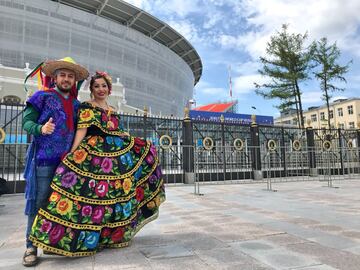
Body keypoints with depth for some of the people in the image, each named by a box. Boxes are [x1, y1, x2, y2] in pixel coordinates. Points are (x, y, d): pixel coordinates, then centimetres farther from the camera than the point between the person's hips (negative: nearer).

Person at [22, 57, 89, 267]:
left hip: (68, 160, 5)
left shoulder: (76, 104, 16)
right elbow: (27, 121, -2)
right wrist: (40, 129, -21)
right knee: (39, 203, -1)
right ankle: (31, 247, 10)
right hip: (44, 159, -4)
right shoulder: (42, 97, 3)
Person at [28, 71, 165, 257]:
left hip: (116, 152, 7)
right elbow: (81, 131, -12)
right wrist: (72, 156, -20)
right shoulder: (86, 107, -1)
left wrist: (125, 135, 7)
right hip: (93, 154, -7)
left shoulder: (112, 110, 19)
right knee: (92, 192, -11)